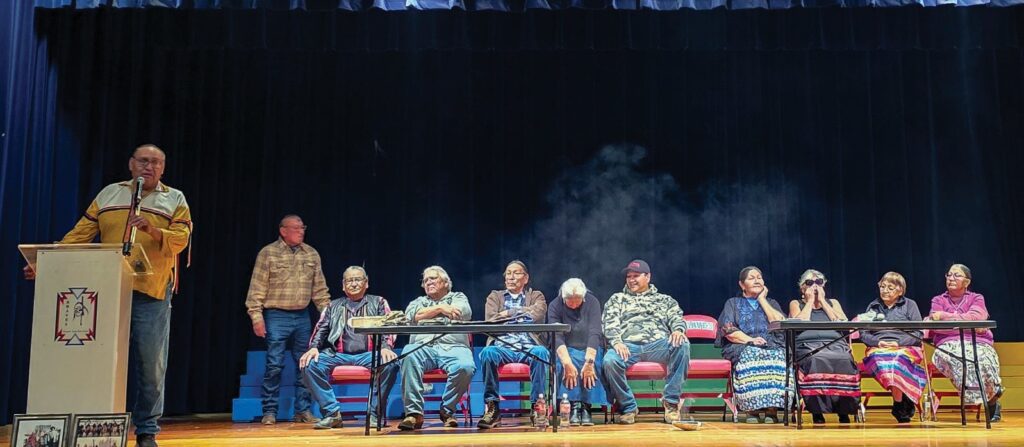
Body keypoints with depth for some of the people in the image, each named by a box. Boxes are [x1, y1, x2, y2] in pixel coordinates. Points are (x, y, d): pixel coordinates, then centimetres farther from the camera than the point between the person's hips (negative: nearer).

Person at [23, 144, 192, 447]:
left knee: (151, 363, -1)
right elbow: (80, 235, 10)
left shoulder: (175, 199, 9)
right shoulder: (109, 194, 14)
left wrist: (153, 231, -22)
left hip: (152, 292, -2)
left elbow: (180, 240, -4)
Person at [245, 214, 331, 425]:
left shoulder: (312, 254, 9)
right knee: (274, 365, -4)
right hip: (276, 316, -4)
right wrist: (256, 317, -11)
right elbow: (257, 289, -5)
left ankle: (303, 410, 14)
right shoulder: (268, 253, -3)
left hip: (302, 317, 4)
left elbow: (320, 289, 12)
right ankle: (270, 411, 5)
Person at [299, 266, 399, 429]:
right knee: (309, 365, -25)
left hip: (368, 354, -2)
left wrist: (386, 347, -17)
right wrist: (314, 347, -8)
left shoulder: (378, 302, 18)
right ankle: (332, 412, -17)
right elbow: (321, 329, 14)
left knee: (390, 363, -34)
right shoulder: (334, 306, 24)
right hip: (339, 355, 2)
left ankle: (376, 412, -17)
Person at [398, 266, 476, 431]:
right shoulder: (418, 301, 31)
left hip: (453, 346, -1)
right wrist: (440, 308, 4)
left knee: (466, 367, -35)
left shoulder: (458, 297, 26)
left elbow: (464, 313, 1)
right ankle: (414, 413, -32)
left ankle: (447, 410, -13)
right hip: (422, 346, 1)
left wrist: (428, 312, 9)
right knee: (408, 356, -36)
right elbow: (412, 316, 7)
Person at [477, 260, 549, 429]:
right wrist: (523, 316, 1)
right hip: (502, 346, 0)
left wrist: (508, 313, 1)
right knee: (488, 352, -34)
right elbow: (490, 320, 2)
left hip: (528, 347, 0)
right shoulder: (495, 296, 22)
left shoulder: (536, 296, 20)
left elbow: (537, 314, -4)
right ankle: (492, 408, -27)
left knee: (541, 352, -35)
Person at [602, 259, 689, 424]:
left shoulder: (665, 299, 28)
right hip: (628, 345, 0)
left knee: (682, 345, -33)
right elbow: (610, 323, 10)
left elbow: (676, 318, 12)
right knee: (609, 360, -35)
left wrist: (678, 330, -14)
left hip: (659, 344, 0)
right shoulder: (617, 299, 25)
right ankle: (628, 407, -14)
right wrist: (617, 342, -12)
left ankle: (670, 401, -23)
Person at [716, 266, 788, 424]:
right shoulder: (733, 303, 21)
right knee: (751, 356, -38)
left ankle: (772, 409, -38)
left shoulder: (772, 303, 27)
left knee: (778, 357, -35)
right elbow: (727, 329, 4)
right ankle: (752, 408, -38)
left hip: (771, 345, 2)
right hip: (741, 347, -1)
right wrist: (750, 340, -13)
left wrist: (762, 300, 11)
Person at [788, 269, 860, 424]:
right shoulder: (796, 304, 23)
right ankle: (817, 411, -34)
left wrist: (822, 301, 11)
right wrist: (810, 301, 10)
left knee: (844, 361, -36)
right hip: (808, 346, -2)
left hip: (835, 344, 2)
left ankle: (844, 410, -29)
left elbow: (844, 324, 8)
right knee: (817, 362, -39)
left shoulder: (833, 302, 28)